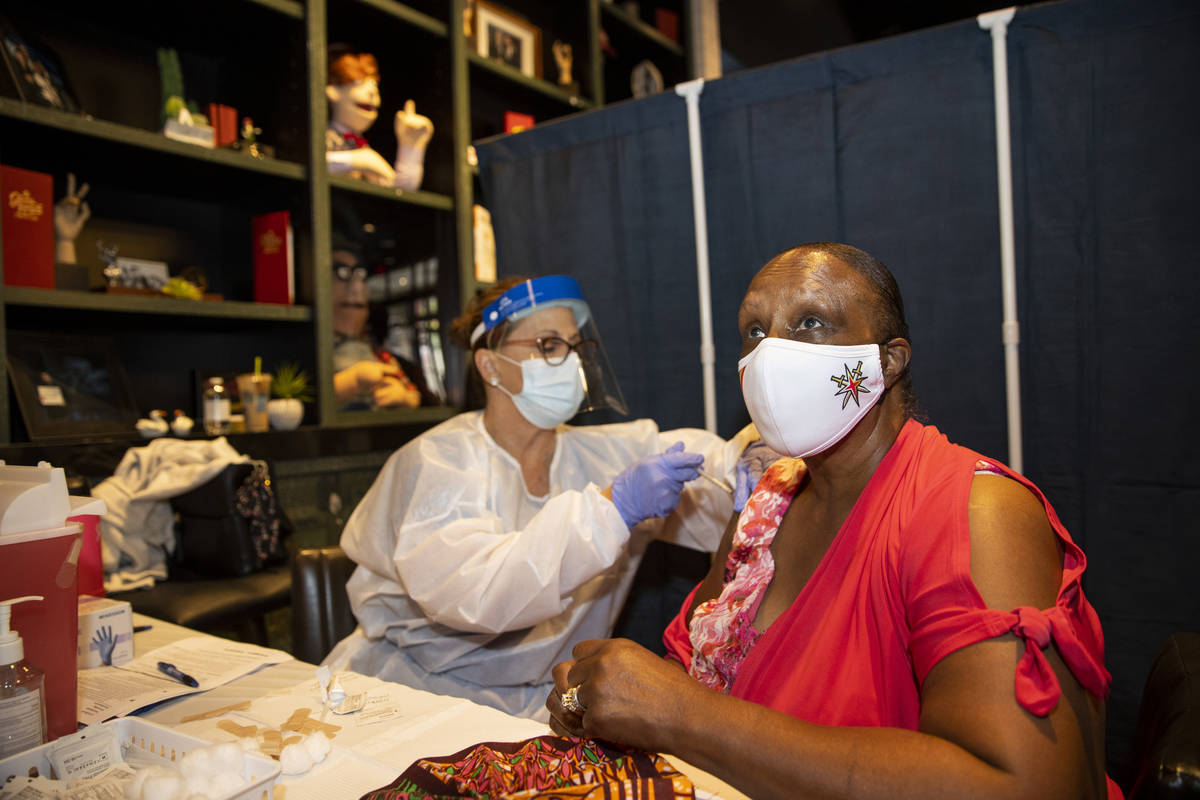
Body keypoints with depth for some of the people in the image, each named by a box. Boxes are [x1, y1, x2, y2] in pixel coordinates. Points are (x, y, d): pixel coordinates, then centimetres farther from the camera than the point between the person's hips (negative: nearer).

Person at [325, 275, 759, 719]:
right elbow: (472, 594, -29)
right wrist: (613, 506, -33)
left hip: (540, 704, 3)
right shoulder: (437, 463, -13)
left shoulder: (607, 456, 3)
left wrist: (749, 448, -26)